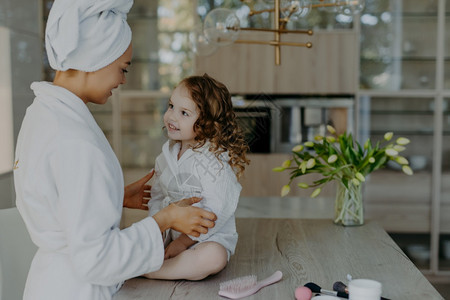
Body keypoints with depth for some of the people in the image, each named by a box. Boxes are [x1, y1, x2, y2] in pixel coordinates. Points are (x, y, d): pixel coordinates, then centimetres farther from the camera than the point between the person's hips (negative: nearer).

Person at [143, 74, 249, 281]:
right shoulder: (167, 154, 4)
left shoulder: (215, 159, -18)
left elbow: (217, 212, -21)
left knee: (214, 257, -37)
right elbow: (157, 196, 11)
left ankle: (144, 271, -27)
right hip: (169, 234, 6)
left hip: (209, 237, -5)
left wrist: (183, 242, -18)